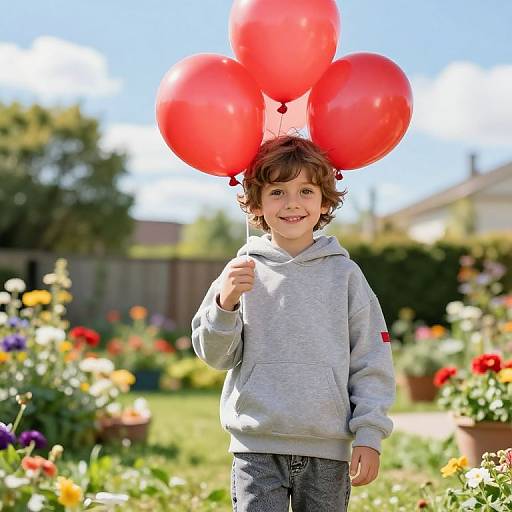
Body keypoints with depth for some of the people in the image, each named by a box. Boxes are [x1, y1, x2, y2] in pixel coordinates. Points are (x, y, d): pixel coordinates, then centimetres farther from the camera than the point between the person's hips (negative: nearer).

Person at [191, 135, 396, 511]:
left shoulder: (345, 273, 3)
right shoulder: (242, 272, 3)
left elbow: (372, 362, 4)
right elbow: (215, 355, 3)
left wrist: (370, 435, -3)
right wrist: (225, 303, -14)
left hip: (328, 450, 1)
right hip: (257, 449, 0)